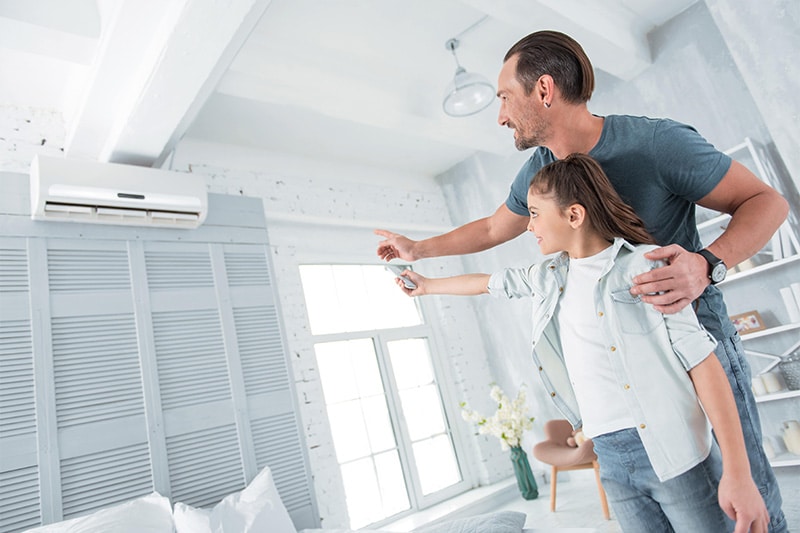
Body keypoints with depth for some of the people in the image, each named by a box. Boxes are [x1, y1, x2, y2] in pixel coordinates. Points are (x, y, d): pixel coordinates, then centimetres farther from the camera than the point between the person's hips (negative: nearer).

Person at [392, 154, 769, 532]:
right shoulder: (548, 277, 9)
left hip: (674, 454, -5)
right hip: (610, 459, 5)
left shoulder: (642, 265, -8)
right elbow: (489, 282, 25)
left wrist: (738, 473, -14)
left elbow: (701, 360, -11)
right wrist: (426, 285, 36)